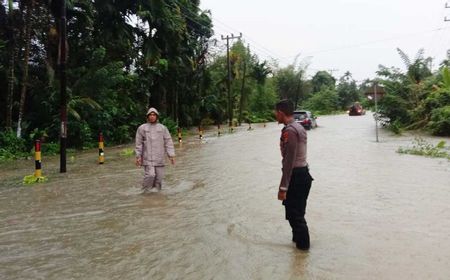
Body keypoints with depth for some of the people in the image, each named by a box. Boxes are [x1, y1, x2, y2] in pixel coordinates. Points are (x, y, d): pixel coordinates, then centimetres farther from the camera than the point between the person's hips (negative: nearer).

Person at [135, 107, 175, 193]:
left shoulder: (163, 128, 5)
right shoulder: (142, 128, 2)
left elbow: (168, 142, 3)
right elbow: (139, 143, 4)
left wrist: (171, 156, -3)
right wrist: (138, 156, -1)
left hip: (159, 157, 2)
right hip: (147, 157, -2)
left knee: (159, 176, 3)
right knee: (150, 175, -13)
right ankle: (146, 190, 10)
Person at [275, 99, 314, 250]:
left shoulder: (289, 131, -20)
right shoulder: (299, 127, 11)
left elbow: (289, 161, -23)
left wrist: (283, 187, -21)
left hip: (296, 176, -10)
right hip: (304, 173, 10)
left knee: (294, 213, 5)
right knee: (298, 211, 22)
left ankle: (302, 243, 19)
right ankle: (299, 239, 36)